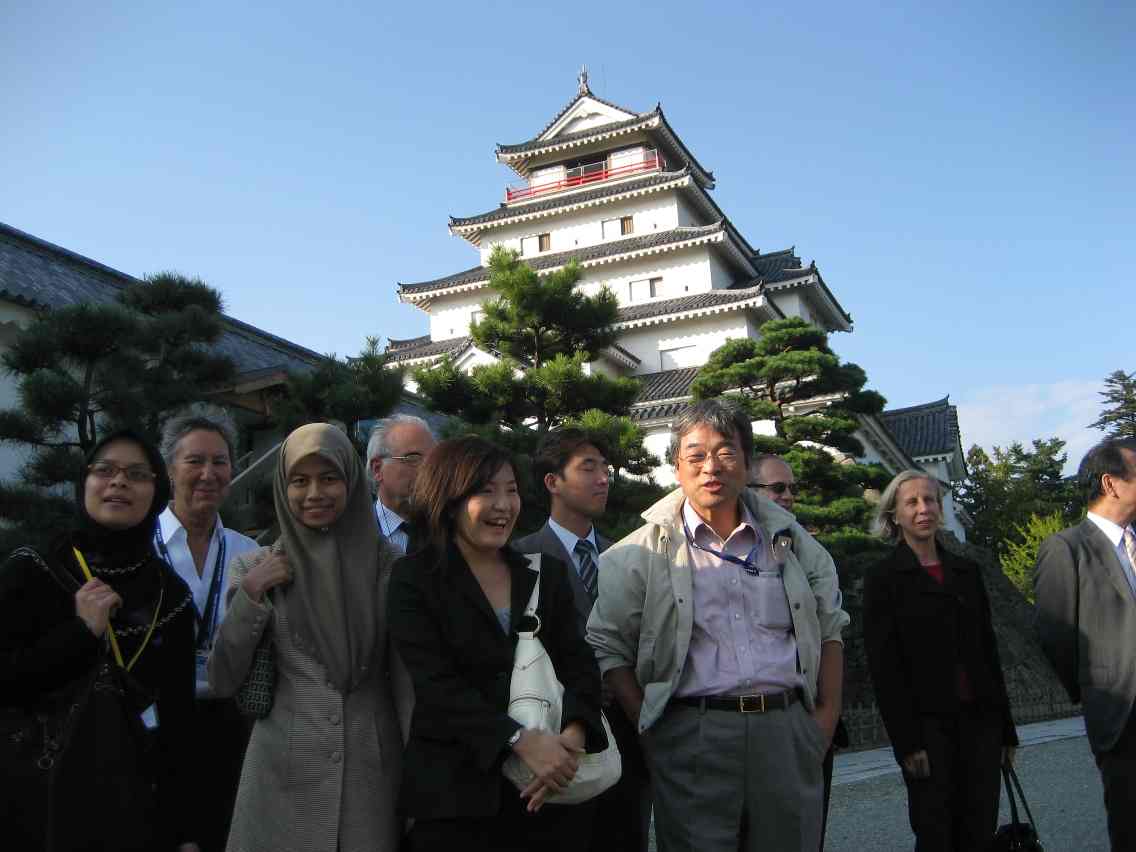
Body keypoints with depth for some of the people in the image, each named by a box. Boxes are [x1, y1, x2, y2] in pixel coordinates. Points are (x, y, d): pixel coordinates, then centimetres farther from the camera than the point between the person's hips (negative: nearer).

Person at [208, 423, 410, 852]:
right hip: (284, 770, 0)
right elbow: (223, 682, -1)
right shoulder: (255, 567, 1)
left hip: (372, 768, 0)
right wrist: (251, 595, -12)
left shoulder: (386, 564, 0)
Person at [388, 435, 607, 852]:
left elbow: (579, 664, 3)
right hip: (456, 792, -3)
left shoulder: (546, 573, 9)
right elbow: (436, 684, -11)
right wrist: (520, 740, -21)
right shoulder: (414, 578, -2)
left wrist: (574, 734, -17)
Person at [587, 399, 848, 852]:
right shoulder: (644, 552, 0)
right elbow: (606, 645, 1)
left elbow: (828, 630, 16)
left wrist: (827, 714, 7)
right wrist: (648, 726, -4)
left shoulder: (789, 539, 10)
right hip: (692, 734, -3)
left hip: (787, 728, 3)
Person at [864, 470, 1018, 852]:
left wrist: (1006, 728, 11)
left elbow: (988, 652, 14)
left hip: (979, 720, 4)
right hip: (927, 723, -4)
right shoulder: (883, 579, -3)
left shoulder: (968, 572, 12)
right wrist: (907, 742, -13)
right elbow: (884, 667, -8)